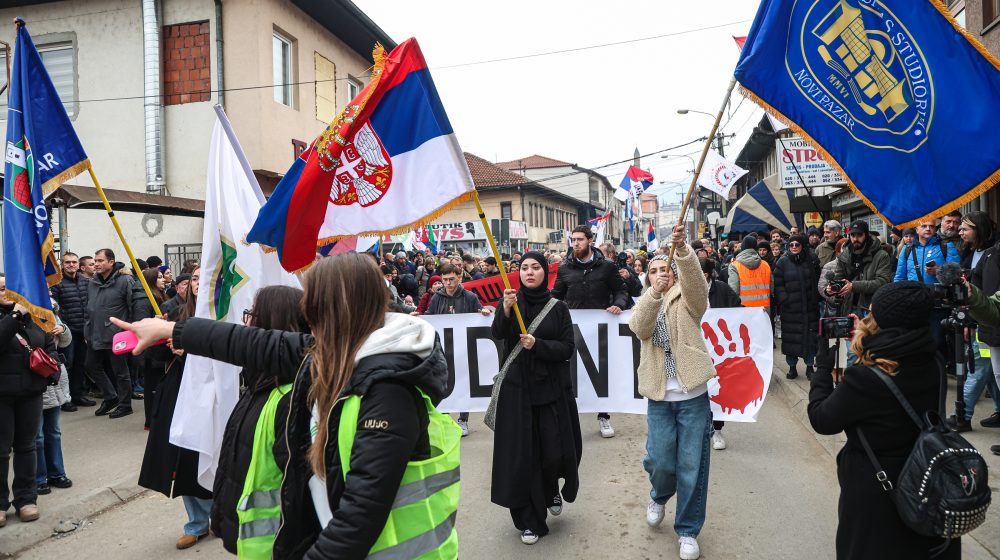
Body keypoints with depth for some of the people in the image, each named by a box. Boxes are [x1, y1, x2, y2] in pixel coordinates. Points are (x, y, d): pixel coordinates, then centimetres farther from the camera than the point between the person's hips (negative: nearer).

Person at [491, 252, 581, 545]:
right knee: (521, 454, 0)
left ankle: (551, 490, 36)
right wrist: (505, 311, -33)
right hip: (517, 388, 0)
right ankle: (529, 519, 14)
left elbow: (568, 347, -2)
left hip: (552, 388, 1)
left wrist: (537, 344, -17)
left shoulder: (558, 308, 3)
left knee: (555, 451, 1)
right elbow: (497, 334, -15)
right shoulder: (513, 301, 2)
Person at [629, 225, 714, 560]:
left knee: (692, 467, 2)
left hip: (693, 395, -1)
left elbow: (696, 281, -21)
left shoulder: (686, 298, 4)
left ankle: (688, 530, 21)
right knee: (660, 461, 0)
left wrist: (682, 249, -38)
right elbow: (640, 328, -14)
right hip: (659, 397, 2)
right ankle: (659, 496, 35)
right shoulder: (644, 304, 9)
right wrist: (655, 292, -30)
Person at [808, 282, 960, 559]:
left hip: (874, 494, -5)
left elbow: (821, 420, -15)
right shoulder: (931, 365, -9)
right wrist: (866, 345, 5)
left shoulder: (864, 378, -30)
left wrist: (824, 364, -7)